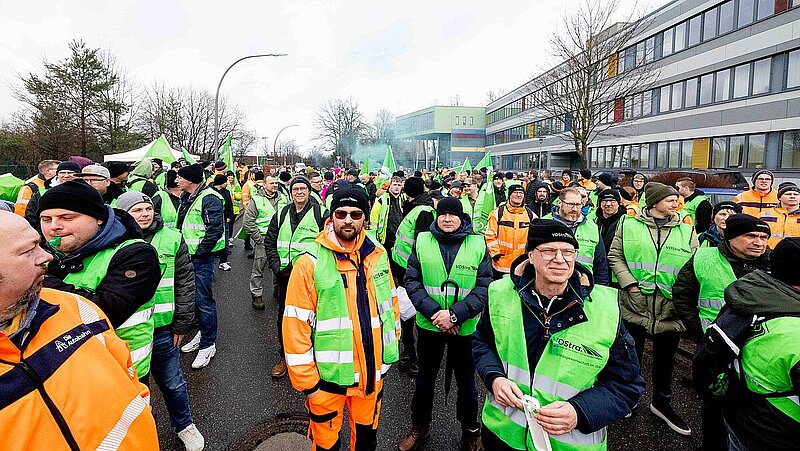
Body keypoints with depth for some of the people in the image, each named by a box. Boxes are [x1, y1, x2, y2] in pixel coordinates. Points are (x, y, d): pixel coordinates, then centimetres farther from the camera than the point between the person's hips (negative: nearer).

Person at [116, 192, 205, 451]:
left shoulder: (172, 239, -4)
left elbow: (185, 283, -1)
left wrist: (181, 324, -1)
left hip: (162, 329, 0)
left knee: (173, 383, 15)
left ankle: (184, 425, 38)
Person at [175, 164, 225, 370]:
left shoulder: (209, 198, -14)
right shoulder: (186, 198, 15)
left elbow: (215, 229, -20)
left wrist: (200, 251, -17)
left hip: (203, 256, -9)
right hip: (188, 255, 9)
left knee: (203, 299, -5)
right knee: (193, 296, 17)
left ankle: (208, 344, 6)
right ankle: (203, 332, 34)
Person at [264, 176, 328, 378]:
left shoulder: (320, 214, -2)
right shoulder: (281, 215, 9)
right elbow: (269, 242, 12)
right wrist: (276, 266, 0)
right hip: (285, 275, 4)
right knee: (284, 316, 14)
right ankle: (284, 356, 30)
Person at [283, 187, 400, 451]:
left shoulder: (378, 255, -2)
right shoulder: (311, 262, -16)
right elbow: (296, 325, -14)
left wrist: (389, 352, 12)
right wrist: (306, 380, -11)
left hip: (372, 372, 4)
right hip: (328, 375, -4)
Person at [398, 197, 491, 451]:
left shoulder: (478, 245, -6)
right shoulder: (422, 241, -3)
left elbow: (484, 288, -9)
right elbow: (411, 281, -6)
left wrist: (455, 314, -19)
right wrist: (434, 312, -18)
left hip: (465, 327, 0)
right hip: (429, 325, 1)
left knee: (466, 381, 17)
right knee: (424, 379, 18)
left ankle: (470, 429, 41)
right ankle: (419, 427, 40)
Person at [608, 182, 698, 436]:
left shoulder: (687, 232, 5)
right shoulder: (629, 226, 0)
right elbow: (615, 256, -1)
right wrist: (630, 284, -12)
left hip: (671, 309, 2)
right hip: (635, 304, -2)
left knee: (665, 359, 18)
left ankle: (662, 402, 38)